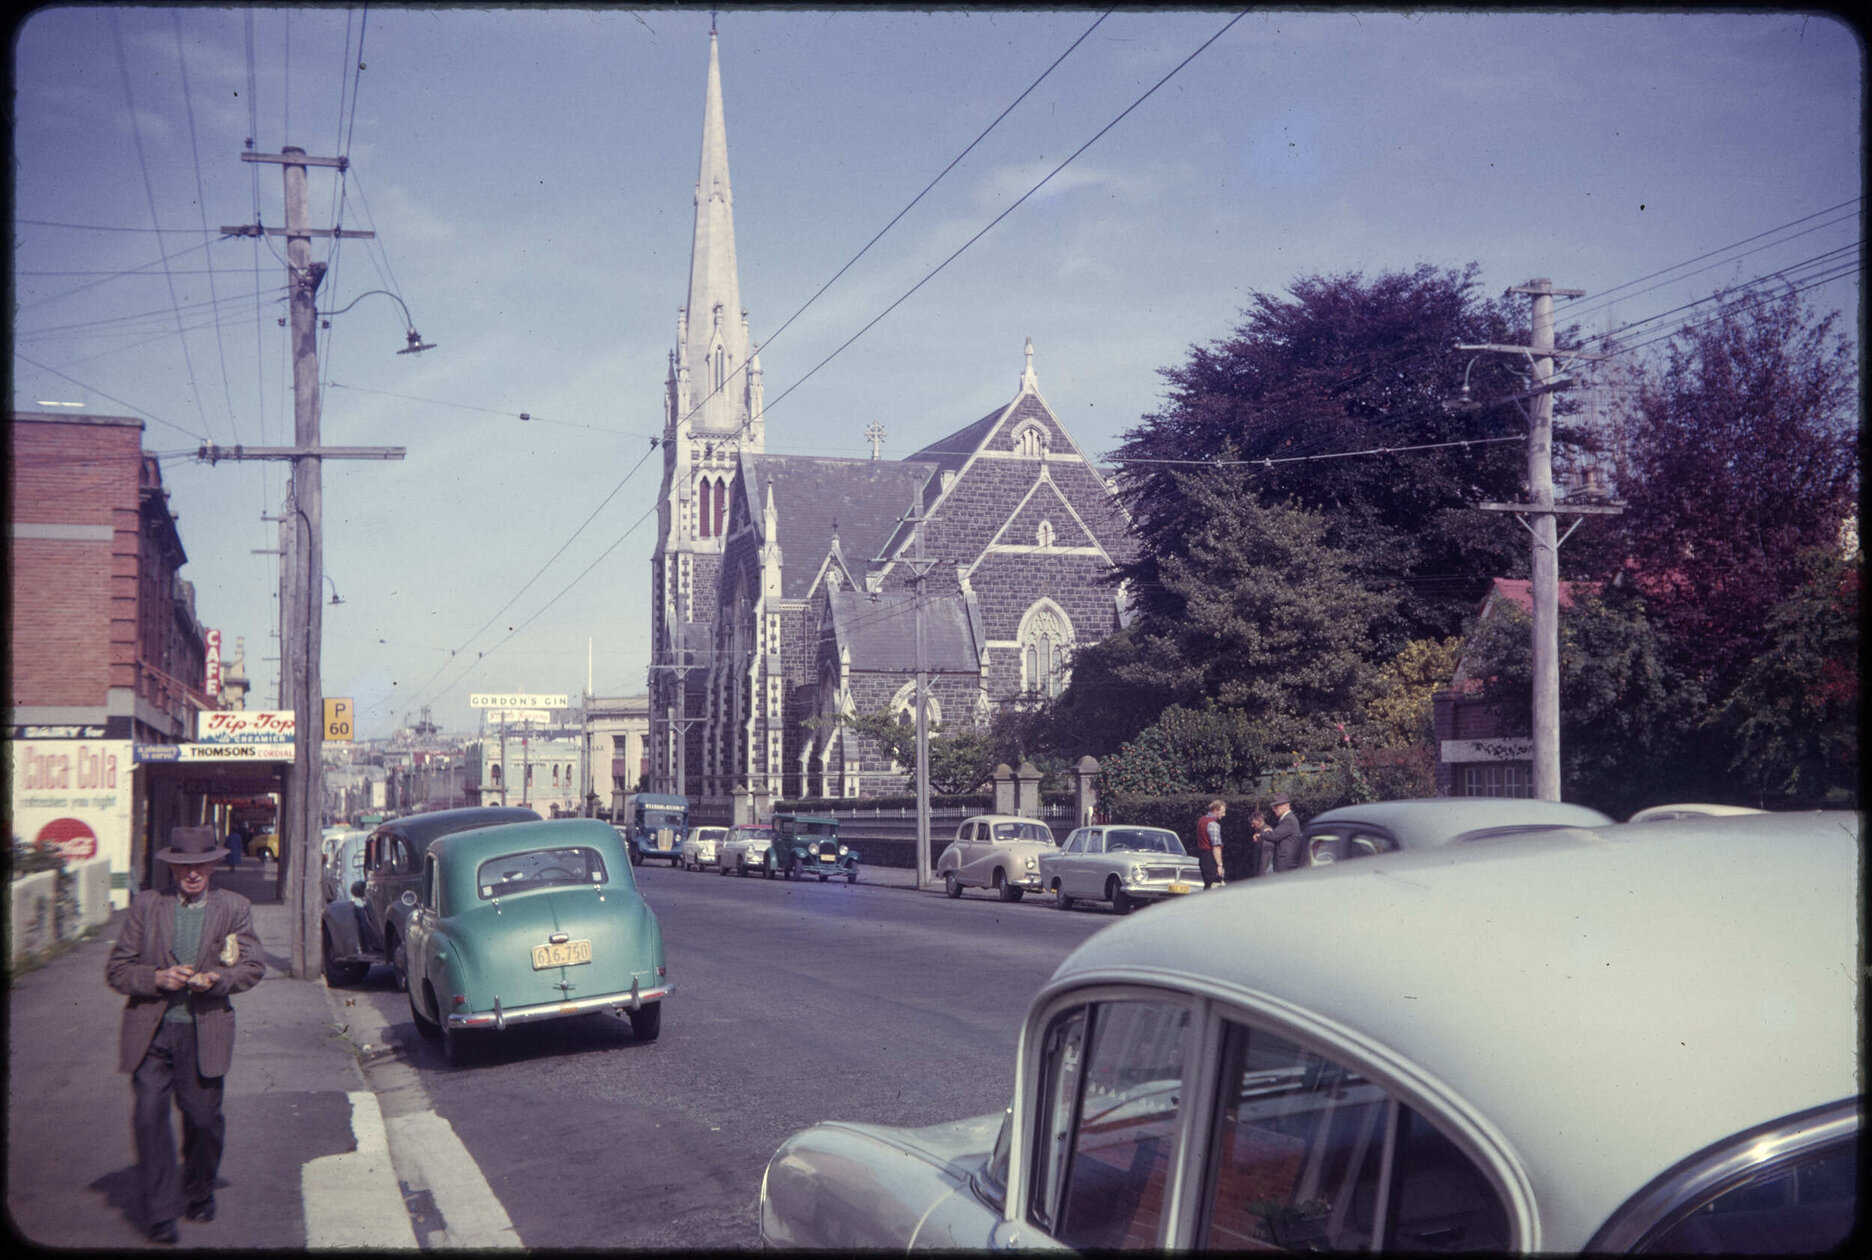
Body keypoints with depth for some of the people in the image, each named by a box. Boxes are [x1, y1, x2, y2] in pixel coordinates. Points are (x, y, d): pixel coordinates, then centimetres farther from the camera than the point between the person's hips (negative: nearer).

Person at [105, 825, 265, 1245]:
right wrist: (158, 978, -13)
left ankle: (199, 1192, 31)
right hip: (150, 1033, 0)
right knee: (149, 1117, -10)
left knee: (204, 1118, 5)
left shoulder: (234, 908, 6)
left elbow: (253, 967, 7)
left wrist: (217, 980, -13)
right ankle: (161, 1213, -2)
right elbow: (117, 969, 5)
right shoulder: (145, 905, 5)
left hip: (204, 1033, 0)